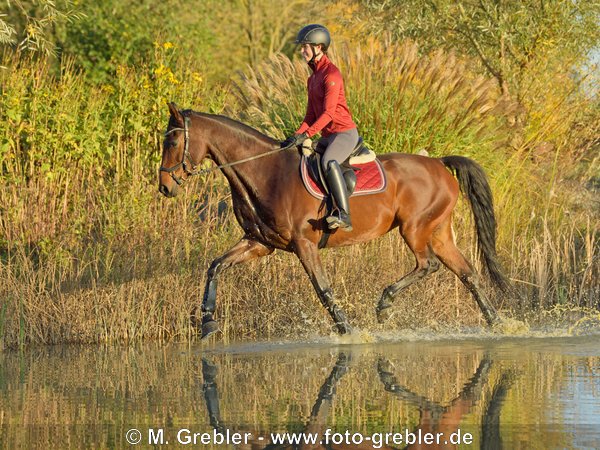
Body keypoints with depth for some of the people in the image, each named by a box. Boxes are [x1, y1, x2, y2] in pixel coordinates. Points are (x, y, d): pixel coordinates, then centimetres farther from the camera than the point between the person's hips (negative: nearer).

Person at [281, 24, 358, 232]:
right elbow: (311, 113, 16)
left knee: (329, 162, -36)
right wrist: (297, 135, 1)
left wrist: (306, 134, -26)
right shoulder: (313, 76, 16)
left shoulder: (331, 74, -14)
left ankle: (344, 215, -41)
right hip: (328, 135, 11)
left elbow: (328, 113, -21)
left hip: (344, 132, -11)